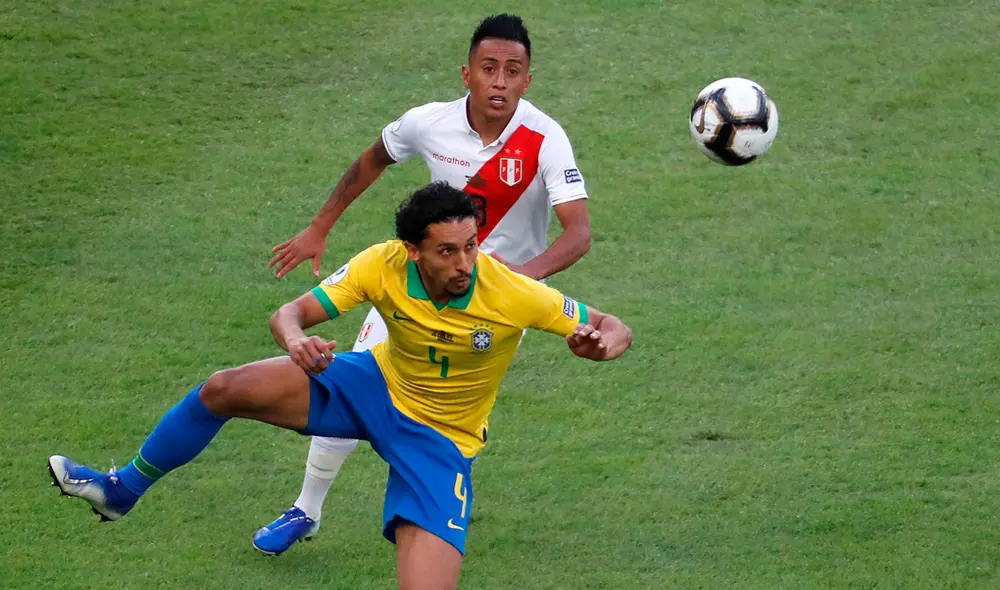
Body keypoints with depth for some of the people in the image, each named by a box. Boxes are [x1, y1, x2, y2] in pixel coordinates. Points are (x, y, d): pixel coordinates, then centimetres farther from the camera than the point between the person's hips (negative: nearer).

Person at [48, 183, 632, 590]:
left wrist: (600, 343, -46)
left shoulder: (516, 295, -30)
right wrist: (297, 340, -42)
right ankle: (122, 490, 14)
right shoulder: (383, 266, -23)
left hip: (441, 440, -3)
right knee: (224, 390, -10)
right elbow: (292, 312, -17)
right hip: (378, 386, 3)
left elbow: (615, 329, -20)